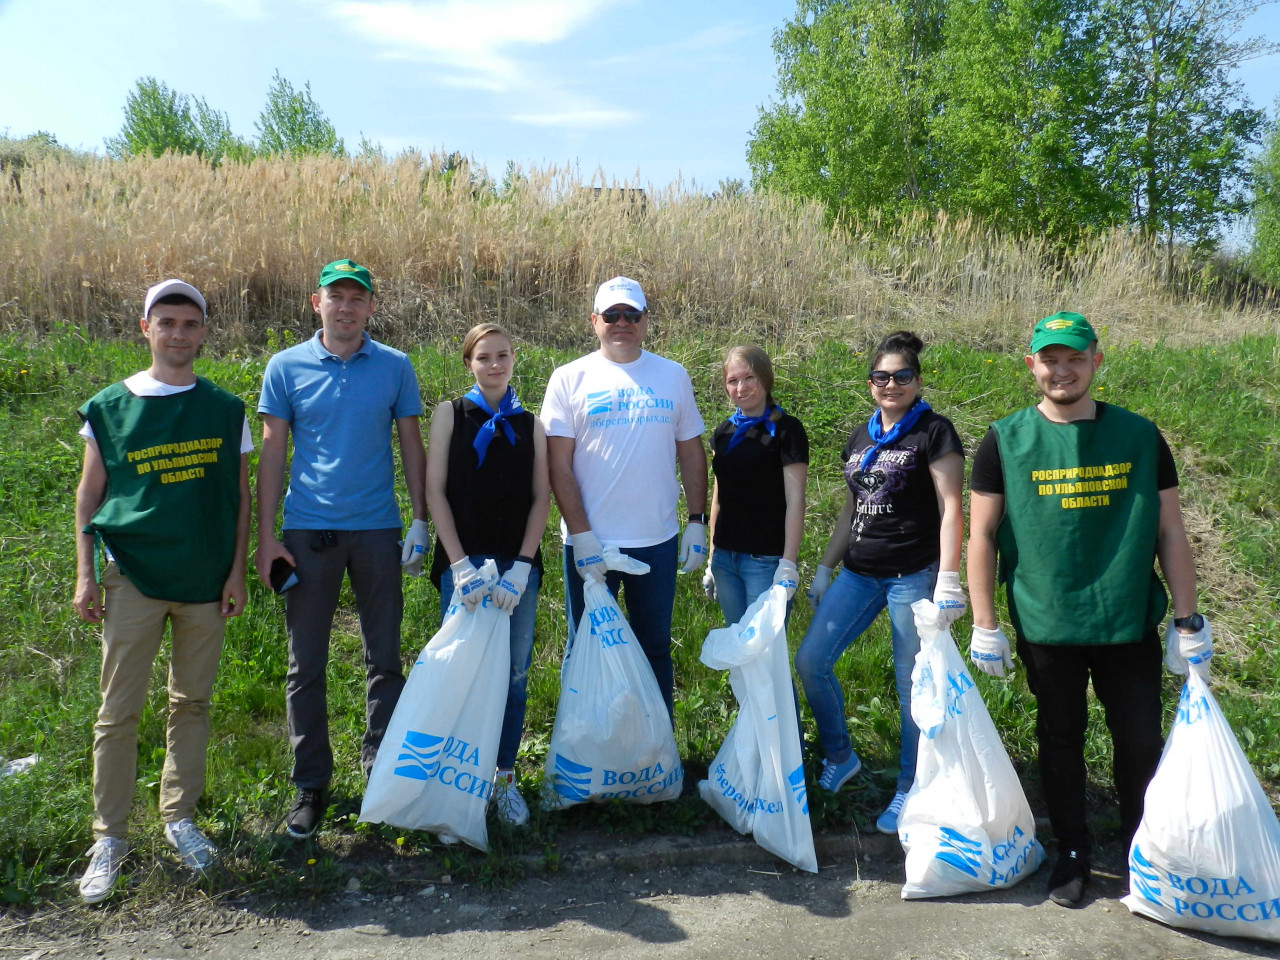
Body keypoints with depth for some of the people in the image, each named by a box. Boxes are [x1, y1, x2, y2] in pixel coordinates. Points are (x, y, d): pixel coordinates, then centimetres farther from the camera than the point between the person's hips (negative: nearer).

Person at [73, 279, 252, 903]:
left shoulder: (224, 410, 4)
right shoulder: (110, 406, 2)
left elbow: (240, 496, 6)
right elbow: (89, 495, 6)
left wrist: (237, 571, 1)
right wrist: (85, 574, 0)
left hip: (205, 579, 1)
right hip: (131, 576, -1)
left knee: (192, 702, 11)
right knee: (119, 711, 2)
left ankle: (179, 816, 27)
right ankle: (109, 837, 17)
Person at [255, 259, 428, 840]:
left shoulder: (395, 367, 3)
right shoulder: (286, 368, 2)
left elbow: (412, 447, 6)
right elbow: (272, 455, 2)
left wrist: (420, 521, 0)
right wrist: (265, 537, -3)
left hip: (377, 530, 1)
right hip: (308, 531, 0)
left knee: (385, 660, 8)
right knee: (306, 666, 6)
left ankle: (382, 771, 24)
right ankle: (310, 784, 20)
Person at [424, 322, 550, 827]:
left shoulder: (530, 424, 9)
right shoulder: (451, 414, 4)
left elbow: (541, 498, 5)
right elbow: (435, 491, -2)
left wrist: (521, 568, -6)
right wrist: (461, 566, -10)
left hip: (518, 564, 2)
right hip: (463, 561, -2)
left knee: (513, 674, 6)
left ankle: (505, 778, 22)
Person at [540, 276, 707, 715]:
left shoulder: (673, 375, 5)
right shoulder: (570, 378, -2)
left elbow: (692, 452, 9)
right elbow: (558, 465, -6)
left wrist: (697, 522, 2)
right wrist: (581, 536, -12)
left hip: (658, 541, 2)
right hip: (589, 542, -2)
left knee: (655, 648, 14)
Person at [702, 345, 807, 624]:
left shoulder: (785, 429, -7)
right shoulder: (724, 432, 10)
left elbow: (795, 500, -11)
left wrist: (788, 564, -17)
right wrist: (712, 559, 15)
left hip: (766, 561, -6)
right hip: (725, 558, 6)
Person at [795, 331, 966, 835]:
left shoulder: (933, 431, -4)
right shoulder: (860, 438, 15)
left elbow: (950, 508, -10)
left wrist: (948, 578, -18)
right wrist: (824, 569, 17)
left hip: (913, 575, -6)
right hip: (859, 573, 6)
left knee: (912, 684, 1)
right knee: (811, 659, 1)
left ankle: (908, 791, 19)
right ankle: (840, 757, 23)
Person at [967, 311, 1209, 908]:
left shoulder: (1138, 436, 1)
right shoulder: (1005, 441, -3)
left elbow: (1169, 531, 4)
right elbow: (981, 533, -1)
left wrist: (1187, 622, 1)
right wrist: (985, 625, -4)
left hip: (1130, 624, 1)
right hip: (1046, 628, -1)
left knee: (1142, 745, 10)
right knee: (1061, 741, 12)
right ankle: (1072, 852, 31)